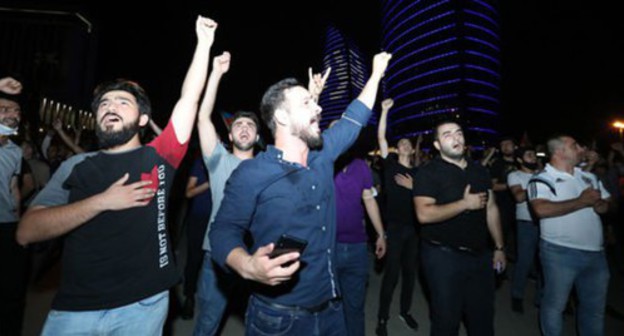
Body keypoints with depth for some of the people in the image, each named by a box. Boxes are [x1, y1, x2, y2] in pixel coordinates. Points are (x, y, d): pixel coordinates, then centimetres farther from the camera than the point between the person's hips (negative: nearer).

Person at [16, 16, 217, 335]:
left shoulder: (157, 157, 0)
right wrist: (102, 201, -14)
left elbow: (189, 99, -6)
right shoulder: (76, 166, 4)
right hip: (74, 308, 1)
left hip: (142, 304, -1)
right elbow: (26, 231, -4)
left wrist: (204, 43, -4)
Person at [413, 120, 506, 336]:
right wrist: (466, 204, -19)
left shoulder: (479, 170, 9)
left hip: (480, 255, 6)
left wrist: (499, 247, 11)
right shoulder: (428, 173, -12)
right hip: (443, 256, -6)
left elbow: (491, 209, 14)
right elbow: (424, 214, -23)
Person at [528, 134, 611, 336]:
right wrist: (582, 201, -18)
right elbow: (542, 209, -27)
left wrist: (600, 204, -6)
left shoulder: (589, 177, 12)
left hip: (595, 252, 7)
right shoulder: (542, 179, -11)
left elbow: (610, 203, 19)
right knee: (555, 304, 8)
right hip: (560, 252, -6)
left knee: (595, 308, 19)